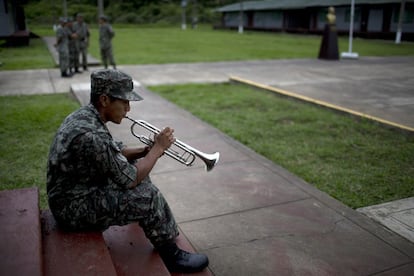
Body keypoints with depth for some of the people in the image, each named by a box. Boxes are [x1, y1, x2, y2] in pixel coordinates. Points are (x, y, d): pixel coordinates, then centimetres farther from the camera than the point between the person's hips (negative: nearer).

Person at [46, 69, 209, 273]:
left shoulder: (84, 116, -1)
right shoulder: (90, 135, -32)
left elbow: (113, 153, 11)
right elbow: (130, 179, -23)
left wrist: (147, 150, -3)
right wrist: (158, 148, -12)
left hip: (79, 191, 10)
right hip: (74, 208, -10)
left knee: (138, 166, 13)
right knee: (148, 196, -17)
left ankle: (144, 218, 34)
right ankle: (172, 257, 3)